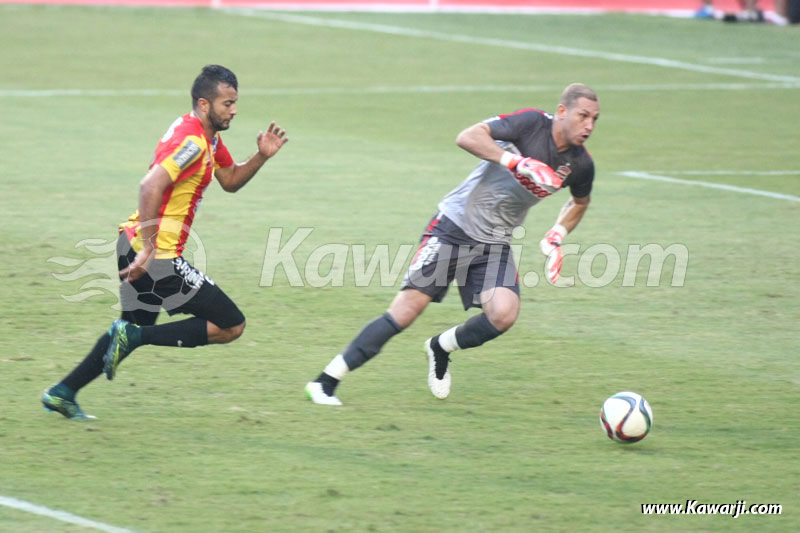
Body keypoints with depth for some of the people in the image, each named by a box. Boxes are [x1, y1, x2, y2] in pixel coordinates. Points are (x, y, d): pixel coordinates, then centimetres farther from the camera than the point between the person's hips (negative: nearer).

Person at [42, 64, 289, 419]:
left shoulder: (209, 137, 14)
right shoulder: (191, 140, -18)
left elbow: (230, 181, 26)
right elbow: (151, 186, -29)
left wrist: (261, 156, 8)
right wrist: (149, 249, -30)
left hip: (135, 245, 10)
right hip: (159, 256, -10)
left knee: (135, 330, 26)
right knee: (231, 326, -6)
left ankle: (62, 394, 26)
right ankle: (134, 336, -9)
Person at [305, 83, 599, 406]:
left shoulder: (580, 164, -2)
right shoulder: (532, 124, -18)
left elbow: (580, 201, 21)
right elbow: (468, 137, -28)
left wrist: (556, 236, 5)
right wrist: (515, 162, -36)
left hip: (495, 245, 5)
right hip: (455, 226, -5)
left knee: (504, 315, -21)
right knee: (405, 312, -11)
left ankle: (441, 348, 11)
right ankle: (326, 382, -1)